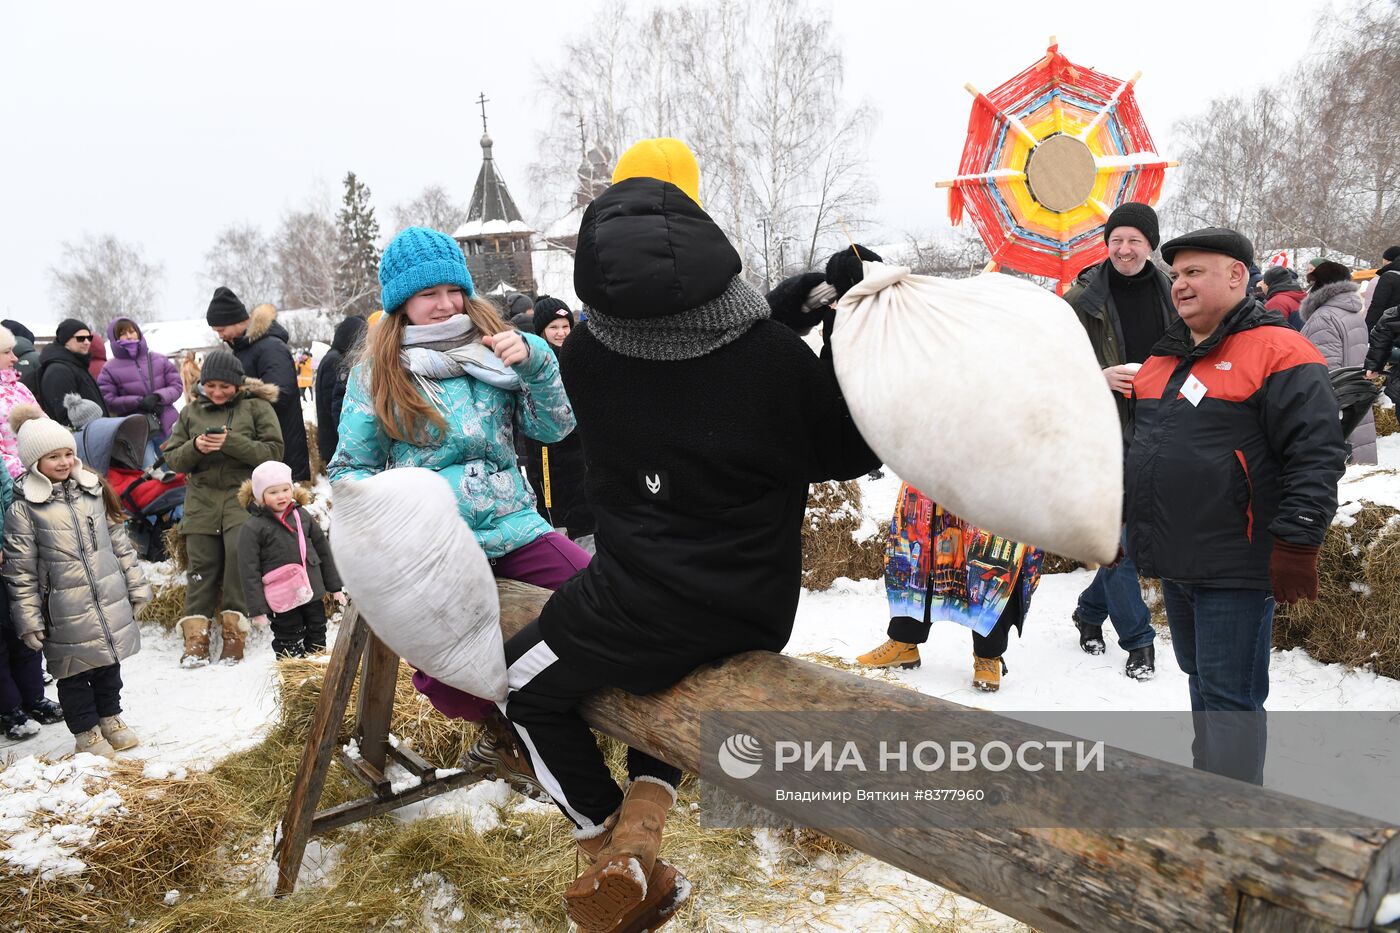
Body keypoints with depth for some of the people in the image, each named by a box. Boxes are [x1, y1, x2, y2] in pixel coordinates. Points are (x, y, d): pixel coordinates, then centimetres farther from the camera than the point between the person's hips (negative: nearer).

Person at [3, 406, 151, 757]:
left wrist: (137, 586, 11)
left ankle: (110, 719, 35)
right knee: (75, 672, 9)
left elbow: (120, 542, 10)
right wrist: (29, 621, -8)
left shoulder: (94, 490, 4)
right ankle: (86, 732, 25)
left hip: (110, 601, 4)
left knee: (108, 663, 17)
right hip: (66, 613, -4)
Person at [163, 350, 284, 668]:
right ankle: (196, 636, -3)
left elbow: (274, 451, -4)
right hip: (202, 501, 4)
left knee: (239, 551, -23)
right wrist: (195, 447, -6)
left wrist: (231, 442, -16)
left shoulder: (256, 407, 6)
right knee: (202, 565, -3)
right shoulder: (190, 412, 17)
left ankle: (233, 627, -15)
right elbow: (173, 459, 15)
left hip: (243, 497, -3)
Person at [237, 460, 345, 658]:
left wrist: (335, 586, 16)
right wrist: (258, 609, -12)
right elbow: (249, 571, -9)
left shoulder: (302, 515, 6)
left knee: (317, 639, 16)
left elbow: (323, 551, 14)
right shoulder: (252, 528, -8)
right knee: (289, 646, 4)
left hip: (313, 595, 5)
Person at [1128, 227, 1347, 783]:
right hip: (1175, 564, 8)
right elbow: (1134, 444, 24)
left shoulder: (1278, 352, -12)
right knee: (1200, 681, 21)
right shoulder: (1163, 358, 13)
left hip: (1236, 569, -8)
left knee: (1228, 697, -1)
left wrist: (1296, 545, -20)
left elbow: (1316, 456, -18)